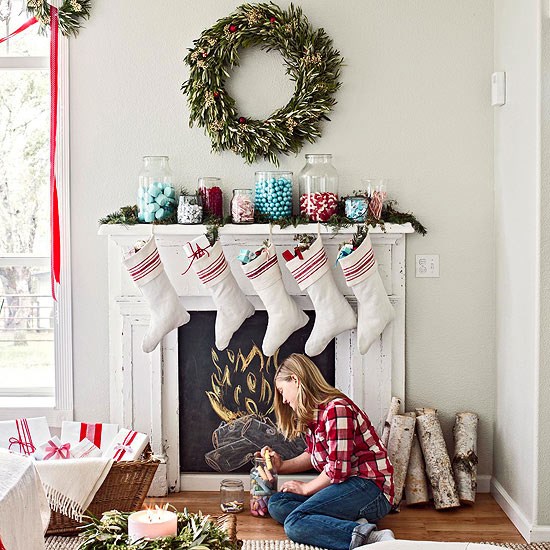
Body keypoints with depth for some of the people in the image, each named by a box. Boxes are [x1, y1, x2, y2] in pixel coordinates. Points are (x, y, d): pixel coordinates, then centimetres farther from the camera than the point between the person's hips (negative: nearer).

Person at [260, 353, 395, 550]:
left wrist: (305, 488, -4)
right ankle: (354, 527, -15)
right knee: (276, 504, -2)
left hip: (369, 488, -11)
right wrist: (282, 465, 15)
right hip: (345, 485, 11)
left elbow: (338, 469, -20)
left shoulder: (336, 408, -17)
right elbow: (313, 455, 28)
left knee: (295, 524, -25)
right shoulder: (311, 414, 14)